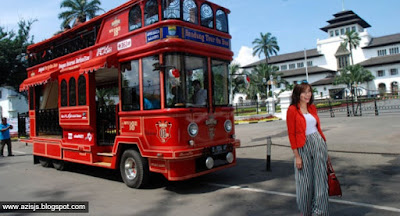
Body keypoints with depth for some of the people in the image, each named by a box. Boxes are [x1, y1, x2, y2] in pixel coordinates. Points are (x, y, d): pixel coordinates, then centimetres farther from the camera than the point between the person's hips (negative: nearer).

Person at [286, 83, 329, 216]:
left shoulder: (312, 108, 10)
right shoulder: (292, 109, -8)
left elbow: (318, 127, 16)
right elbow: (291, 134, -10)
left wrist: (324, 149, 17)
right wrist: (296, 155, -12)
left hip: (318, 143, 5)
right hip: (303, 147, -5)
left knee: (320, 178, 7)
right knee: (305, 181, 7)